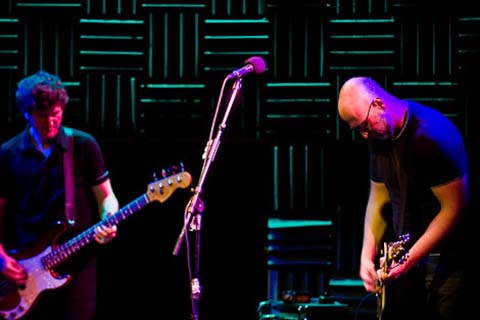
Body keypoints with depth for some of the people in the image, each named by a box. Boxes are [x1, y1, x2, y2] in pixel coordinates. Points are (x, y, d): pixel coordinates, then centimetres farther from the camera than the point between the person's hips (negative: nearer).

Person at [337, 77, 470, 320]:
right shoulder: (378, 136, 4)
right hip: (406, 256, 8)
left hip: (447, 260, -8)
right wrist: (367, 256, 4)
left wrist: (409, 259, -21)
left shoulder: (433, 135, -22)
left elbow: (455, 207, -21)